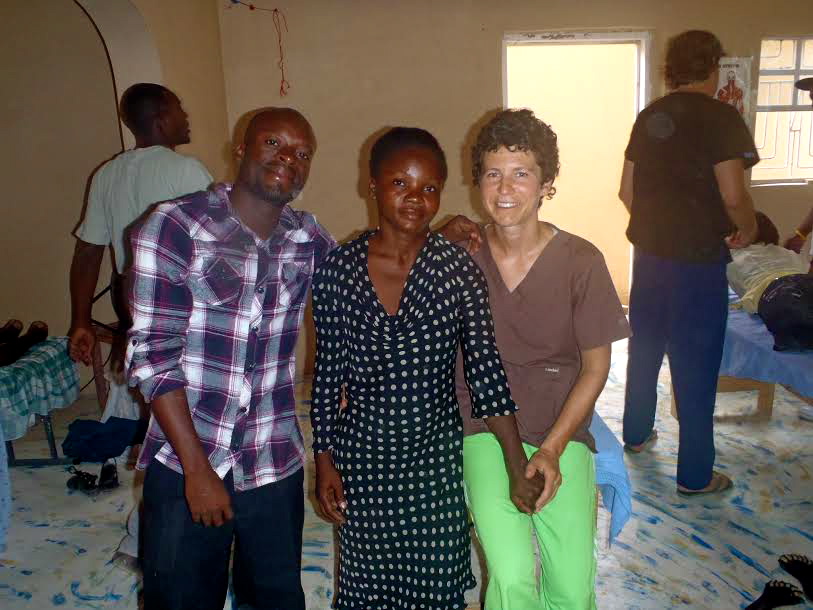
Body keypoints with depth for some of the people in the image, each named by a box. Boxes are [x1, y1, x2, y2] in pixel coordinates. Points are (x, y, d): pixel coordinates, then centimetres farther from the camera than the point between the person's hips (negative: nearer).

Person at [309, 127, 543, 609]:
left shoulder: (459, 270, -10)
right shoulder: (337, 270, -7)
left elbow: (486, 370, -9)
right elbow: (327, 374, 0)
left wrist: (519, 469, -11)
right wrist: (324, 460, 2)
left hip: (436, 457, 0)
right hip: (362, 458, 1)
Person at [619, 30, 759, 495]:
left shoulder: (649, 117, 7)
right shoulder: (719, 117, -12)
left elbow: (627, 191, 11)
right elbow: (733, 195, -19)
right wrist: (748, 229, 0)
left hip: (649, 252, 6)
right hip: (698, 259, -6)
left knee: (645, 348, 20)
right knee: (696, 367, 3)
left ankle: (637, 434, 38)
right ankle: (696, 475, 14)